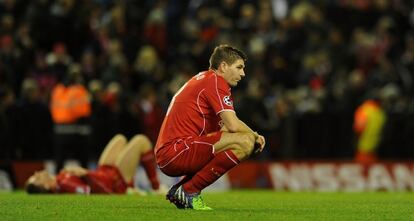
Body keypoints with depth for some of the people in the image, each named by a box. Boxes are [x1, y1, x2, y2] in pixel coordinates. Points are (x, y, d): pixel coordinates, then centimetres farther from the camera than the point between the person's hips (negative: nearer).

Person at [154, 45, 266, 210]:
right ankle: (189, 190, -12)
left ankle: (178, 190, 14)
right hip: (175, 151, -10)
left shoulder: (203, 78, 24)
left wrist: (252, 135, 11)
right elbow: (233, 125, -17)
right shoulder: (216, 81, -7)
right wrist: (254, 136, 3)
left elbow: (223, 127, 25)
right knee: (245, 142, -20)